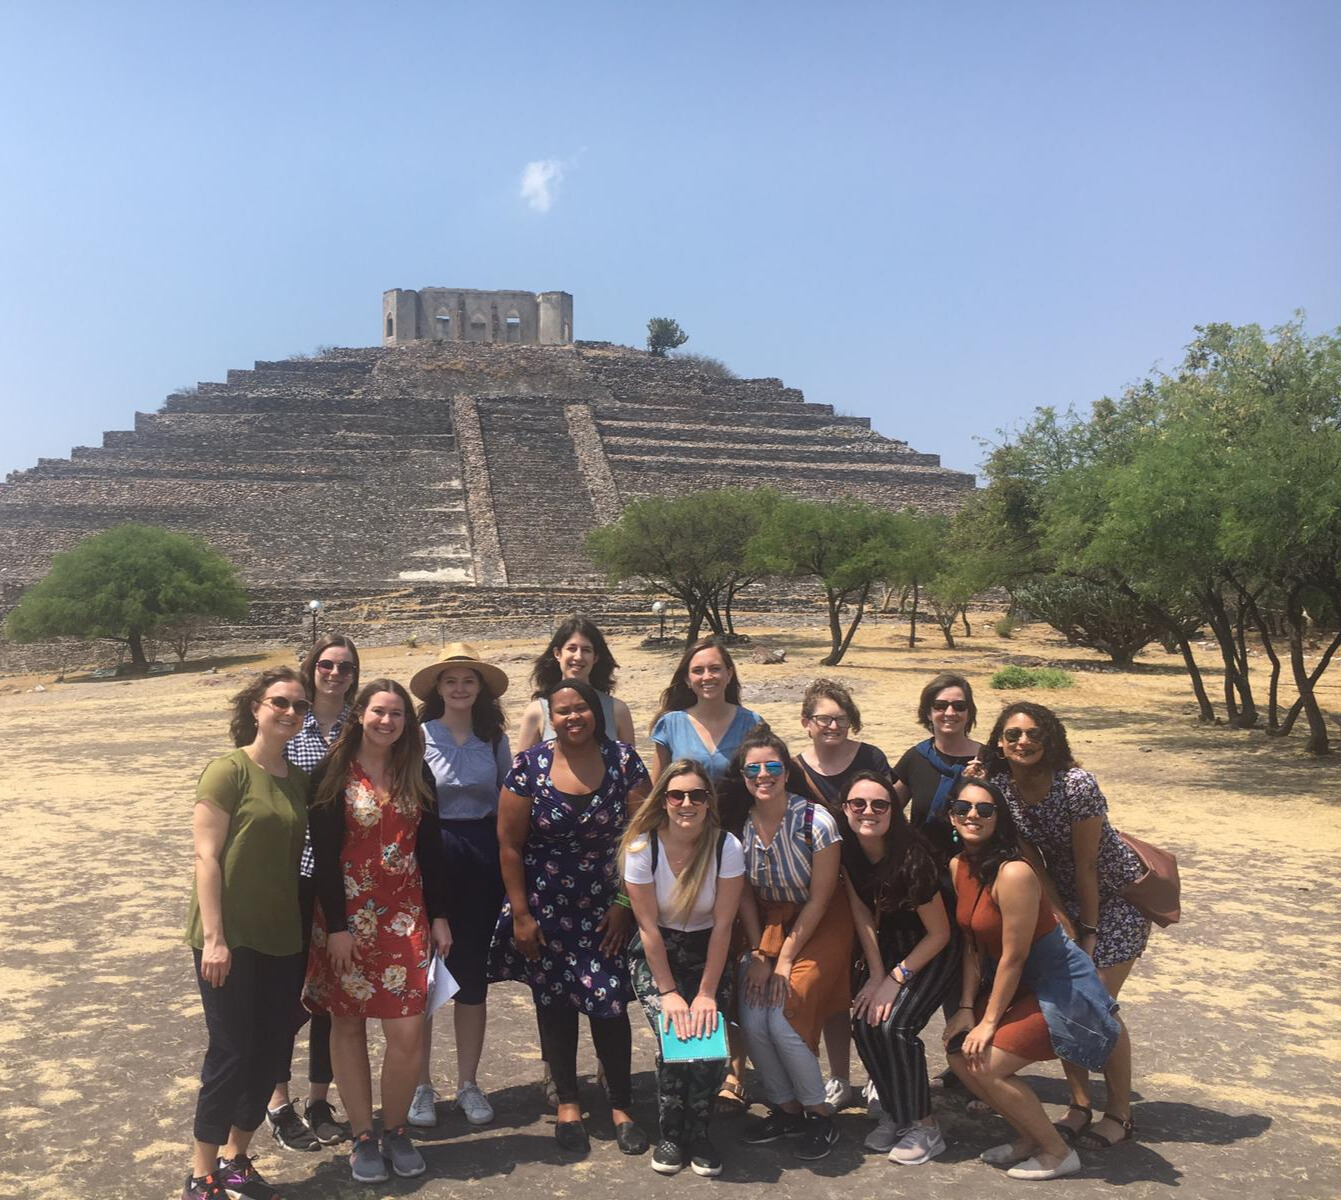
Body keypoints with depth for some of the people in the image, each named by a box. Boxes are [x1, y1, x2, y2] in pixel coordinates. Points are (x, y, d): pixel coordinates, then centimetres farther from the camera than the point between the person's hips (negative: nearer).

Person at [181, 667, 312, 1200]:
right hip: (231, 938, -6)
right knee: (231, 1053, -1)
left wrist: (308, 928, 9)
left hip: (282, 939, 6)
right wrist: (214, 937, -18)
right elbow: (206, 857, -14)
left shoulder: (297, 779, 8)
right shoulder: (228, 770, -11)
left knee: (272, 1051, 11)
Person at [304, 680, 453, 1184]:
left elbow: (431, 849, 8)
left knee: (408, 1032, -4)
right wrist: (336, 926, -13)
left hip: (405, 916, 2)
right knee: (348, 1025, 7)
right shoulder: (333, 775, -5)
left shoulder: (417, 776, 6)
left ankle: (396, 1131, 17)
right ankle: (362, 1138, 20)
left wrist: (438, 916, 5)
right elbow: (324, 856, -9)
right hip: (348, 916, -2)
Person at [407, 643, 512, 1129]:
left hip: (482, 861, 3)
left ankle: (468, 1083, 24)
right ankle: (421, 1086, 19)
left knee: (473, 972, 10)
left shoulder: (495, 739, 6)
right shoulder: (419, 737, -5)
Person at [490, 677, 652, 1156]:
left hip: (607, 909, 0)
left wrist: (625, 903, -6)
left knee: (608, 1002, -4)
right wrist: (520, 914, -5)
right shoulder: (529, 766, -7)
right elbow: (510, 844, -4)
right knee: (554, 1002, 10)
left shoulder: (623, 761, -5)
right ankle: (567, 1103, 28)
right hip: (545, 909, 1)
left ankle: (621, 1107, 15)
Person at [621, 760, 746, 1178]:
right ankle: (671, 1133, 5)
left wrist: (707, 993, -15)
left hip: (707, 951, 1)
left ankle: (698, 1132, 7)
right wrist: (668, 992, -15)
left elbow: (722, 925, -13)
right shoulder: (641, 847, -18)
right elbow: (648, 926, -14)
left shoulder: (727, 848, -17)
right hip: (655, 954, -1)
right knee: (674, 1038, -21)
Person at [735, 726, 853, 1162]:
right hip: (768, 923, 4)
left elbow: (819, 900, -15)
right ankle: (786, 1109, 14)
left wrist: (785, 961, -13)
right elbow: (745, 896, 1)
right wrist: (759, 954, -7)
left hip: (820, 926, -4)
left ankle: (818, 1114, 7)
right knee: (752, 1020, -11)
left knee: (784, 1018, -17)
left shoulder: (815, 821, -21)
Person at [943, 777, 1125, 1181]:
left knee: (986, 1064, -15)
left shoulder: (1013, 873, -28)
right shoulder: (958, 867, -1)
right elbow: (972, 945, 5)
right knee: (959, 1052, 0)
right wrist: (966, 1009, -1)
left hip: (1059, 987, -8)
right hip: (1017, 982, 9)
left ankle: (1058, 1152, 6)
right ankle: (1029, 1137, 21)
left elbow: (1013, 957, -22)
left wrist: (989, 1022, -14)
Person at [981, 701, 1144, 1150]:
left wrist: (1089, 932, -13)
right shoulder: (1000, 787, -12)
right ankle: (1079, 1105, 18)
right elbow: (1032, 861, -6)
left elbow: (1086, 865, -21)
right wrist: (1062, 921, -8)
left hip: (1116, 893, -5)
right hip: (1062, 896, 5)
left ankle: (1120, 1114, 11)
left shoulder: (1077, 785, -28)